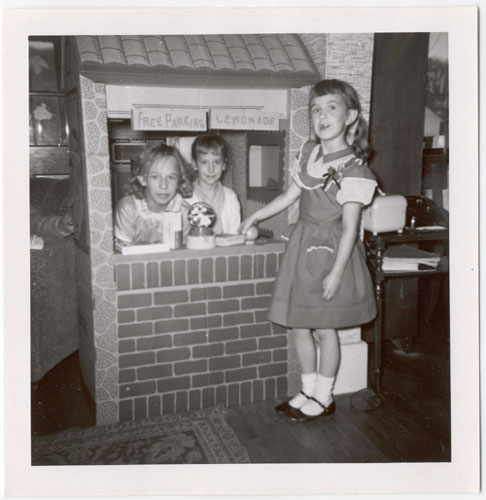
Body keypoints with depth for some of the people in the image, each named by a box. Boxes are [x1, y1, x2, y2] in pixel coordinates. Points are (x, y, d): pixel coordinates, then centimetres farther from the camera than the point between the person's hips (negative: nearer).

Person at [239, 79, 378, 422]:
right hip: (303, 245, 7)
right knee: (299, 326, 12)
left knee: (324, 328, 4)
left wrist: (336, 272, -18)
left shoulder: (353, 169, -14)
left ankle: (324, 398, 23)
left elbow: (350, 227, -16)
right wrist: (255, 217, 21)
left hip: (331, 250, -7)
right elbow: (291, 195, 17)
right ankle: (309, 391, 29)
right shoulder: (309, 153, 6)